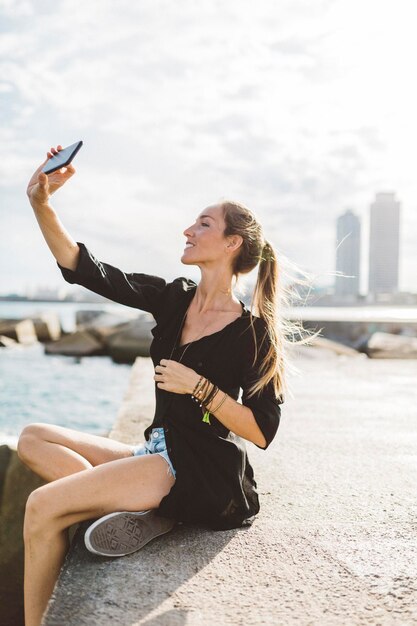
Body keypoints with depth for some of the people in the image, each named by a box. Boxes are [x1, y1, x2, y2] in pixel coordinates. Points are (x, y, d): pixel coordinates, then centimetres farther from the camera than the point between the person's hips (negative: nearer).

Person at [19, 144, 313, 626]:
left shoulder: (253, 333, -11)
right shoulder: (174, 299, 7)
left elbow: (261, 432, -14)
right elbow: (82, 268, 1)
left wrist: (197, 385, -21)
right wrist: (41, 202, -10)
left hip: (203, 471, -8)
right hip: (158, 452, 8)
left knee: (42, 507, -20)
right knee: (33, 439, 8)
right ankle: (143, 511, -10)